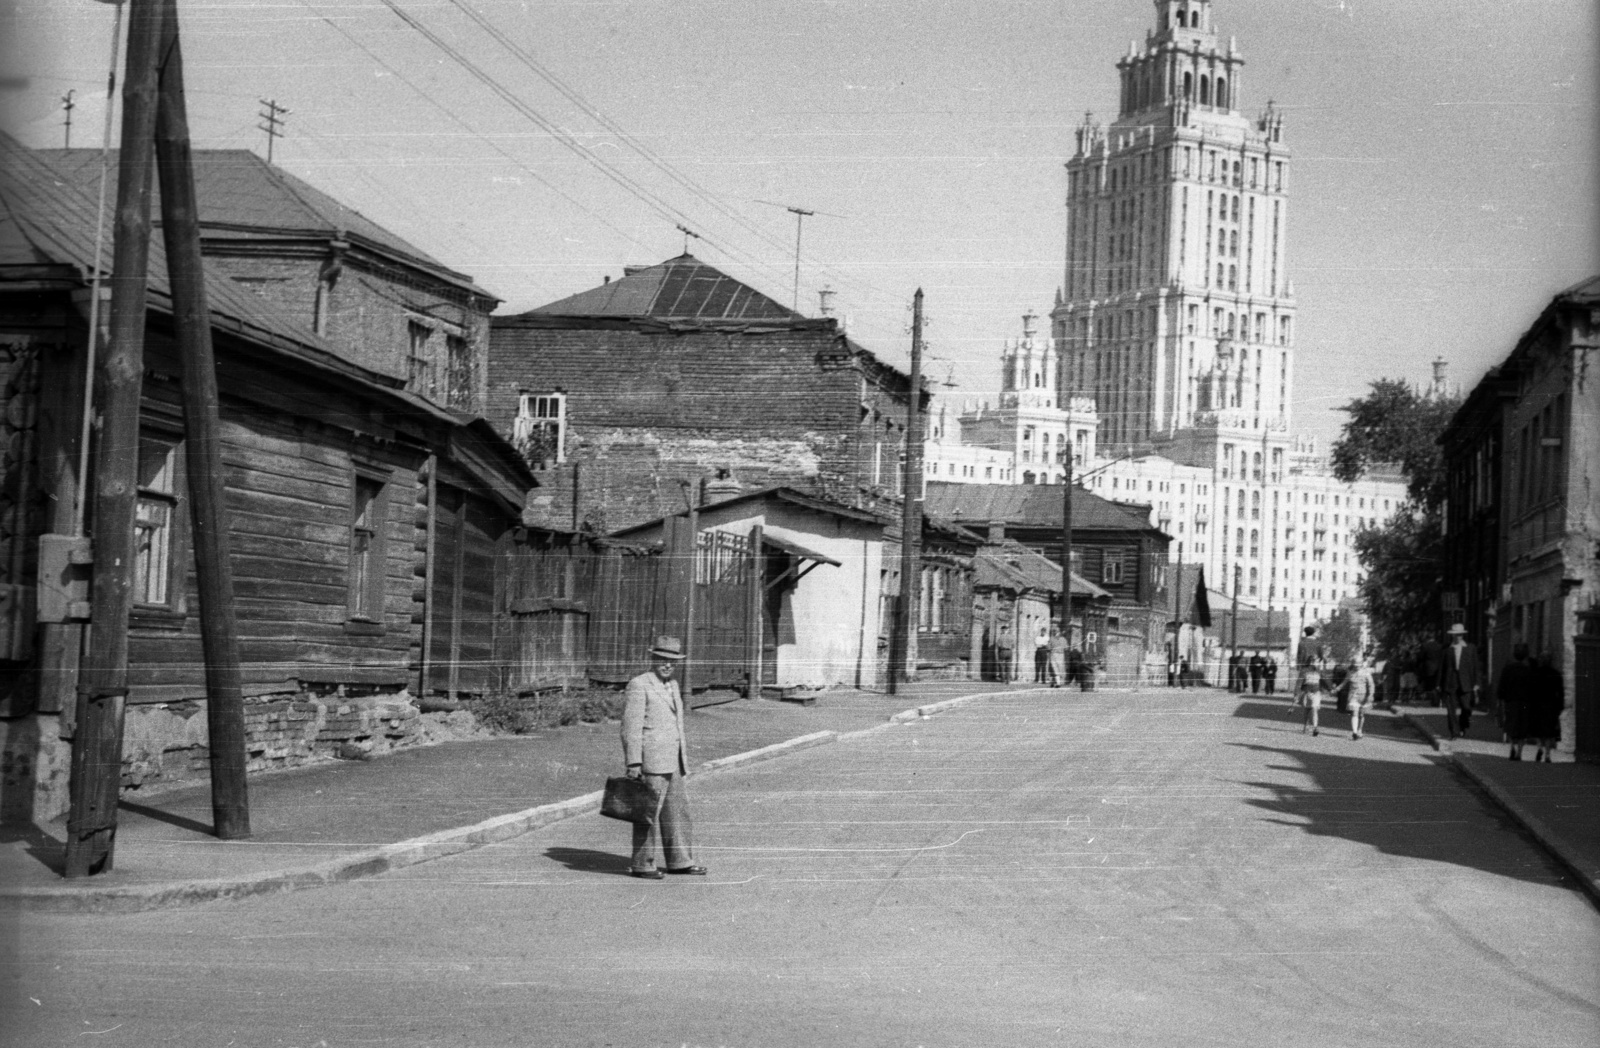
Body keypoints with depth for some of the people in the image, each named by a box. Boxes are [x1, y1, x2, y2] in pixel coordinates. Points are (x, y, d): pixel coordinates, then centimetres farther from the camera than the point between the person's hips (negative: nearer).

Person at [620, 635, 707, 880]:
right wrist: (633, 763, -18)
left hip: (672, 763, 8)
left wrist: (684, 758, 22)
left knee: (677, 811, 12)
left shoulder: (672, 686, 17)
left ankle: (680, 861, 20)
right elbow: (631, 727, -13)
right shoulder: (639, 685, -9)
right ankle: (642, 865, 3)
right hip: (650, 761, -8)